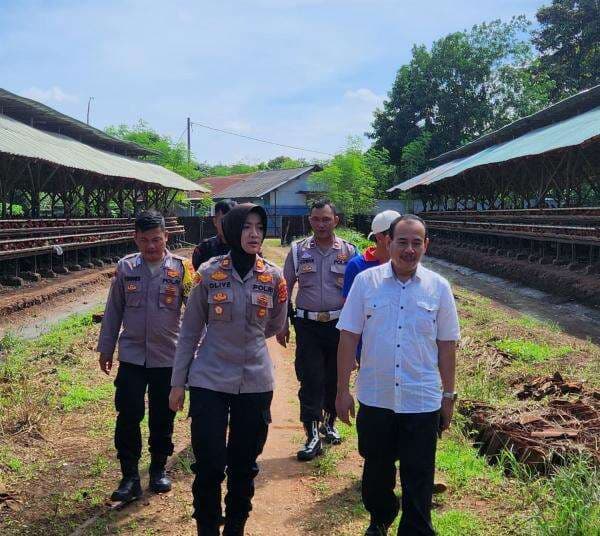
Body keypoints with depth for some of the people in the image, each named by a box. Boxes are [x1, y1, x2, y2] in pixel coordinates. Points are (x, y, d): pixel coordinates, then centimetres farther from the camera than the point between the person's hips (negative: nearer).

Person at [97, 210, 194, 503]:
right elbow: (113, 311, 6)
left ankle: (159, 468, 30)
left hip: (168, 357, -1)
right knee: (128, 416, 0)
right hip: (131, 356, 1)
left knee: (163, 418, 11)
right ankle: (129, 476, 13)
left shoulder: (181, 269, -7)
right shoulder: (125, 268, -1)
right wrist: (105, 348, 9)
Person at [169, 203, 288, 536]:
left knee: (244, 465, 13)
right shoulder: (209, 272, -7)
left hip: (255, 383, 2)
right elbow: (190, 331, 0)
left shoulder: (273, 277, -3)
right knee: (209, 465, 1)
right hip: (209, 382, -2)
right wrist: (178, 381, 1)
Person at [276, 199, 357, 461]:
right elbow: (285, 288, 8)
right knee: (310, 380, -5)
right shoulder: (298, 250, 3)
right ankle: (312, 436, 0)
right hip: (307, 325, 0)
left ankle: (329, 422, 33)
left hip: (339, 324, 1)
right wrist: (282, 324, 5)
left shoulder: (348, 251, 1)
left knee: (335, 378, 11)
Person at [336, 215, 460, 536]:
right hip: (375, 398, 1)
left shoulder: (438, 287, -2)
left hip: (422, 401, -1)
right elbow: (348, 337, -2)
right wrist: (343, 390, -2)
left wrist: (448, 396, 5)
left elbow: (446, 346, 3)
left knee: (418, 477, 8)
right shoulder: (366, 281, -5)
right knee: (376, 470, 19)